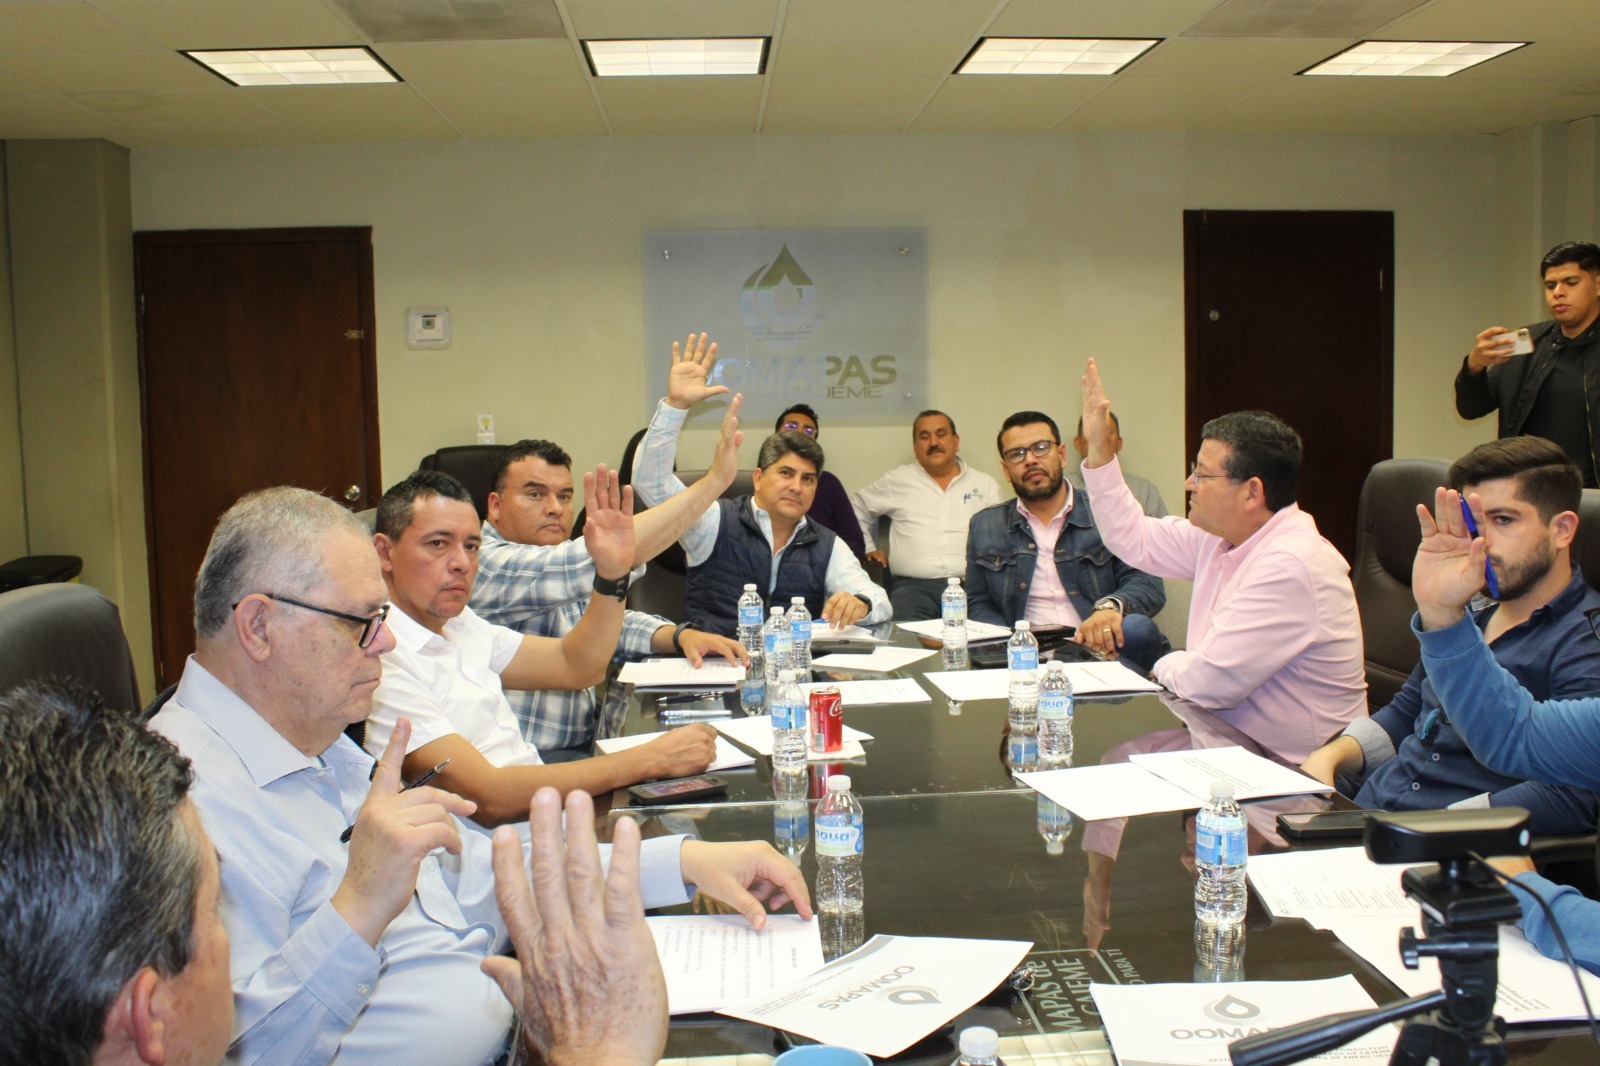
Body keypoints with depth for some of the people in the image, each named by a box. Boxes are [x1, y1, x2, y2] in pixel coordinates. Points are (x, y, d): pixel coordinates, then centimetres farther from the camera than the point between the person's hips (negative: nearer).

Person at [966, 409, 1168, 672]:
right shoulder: (985, 526, 16)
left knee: (1137, 628, -33)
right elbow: (979, 605, 16)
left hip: (1100, 647, 0)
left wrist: (1111, 605, -24)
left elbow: (1148, 583, 0)